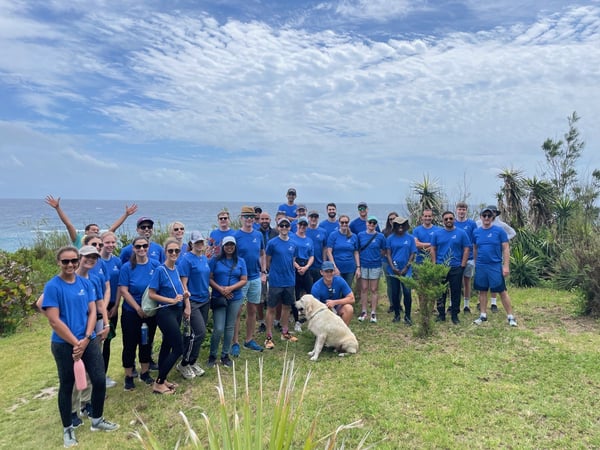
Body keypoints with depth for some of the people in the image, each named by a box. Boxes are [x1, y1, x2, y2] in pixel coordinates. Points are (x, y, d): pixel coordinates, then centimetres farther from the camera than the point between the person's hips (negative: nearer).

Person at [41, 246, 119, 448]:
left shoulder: (86, 283, 2)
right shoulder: (52, 287, -11)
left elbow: (92, 312, 1)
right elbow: (54, 321, -15)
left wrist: (85, 339, -11)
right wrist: (75, 343, -13)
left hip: (88, 341, 4)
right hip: (63, 345, -4)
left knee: (100, 381, 5)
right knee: (67, 386, 10)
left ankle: (97, 421, 28)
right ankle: (68, 429, 29)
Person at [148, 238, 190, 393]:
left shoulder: (176, 269, 6)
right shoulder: (160, 270, -15)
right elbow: (151, 294, -16)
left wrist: (187, 305, 7)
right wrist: (172, 300, -18)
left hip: (177, 311, 7)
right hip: (165, 312, -7)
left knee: (167, 345, 16)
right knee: (179, 348, -6)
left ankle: (162, 380, 30)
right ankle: (158, 384, 7)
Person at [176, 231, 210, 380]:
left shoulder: (205, 258, 9)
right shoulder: (186, 259, -13)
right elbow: (183, 282, -16)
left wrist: (208, 292, 15)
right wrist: (186, 303, -21)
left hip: (204, 300, 8)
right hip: (192, 301, -8)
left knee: (199, 333, 13)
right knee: (199, 332, -11)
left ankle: (192, 362, 28)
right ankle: (184, 364, 5)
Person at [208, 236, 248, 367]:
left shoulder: (240, 261, 5)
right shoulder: (215, 260, 0)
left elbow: (244, 280, 2)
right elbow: (209, 278, -3)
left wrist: (231, 288, -12)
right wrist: (220, 289, -16)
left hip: (235, 299, 2)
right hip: (218, 298, -2)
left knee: (230, 328, 9)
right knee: (219, 329, -6)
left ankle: (225, 355, 22)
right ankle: (212, 355, 14)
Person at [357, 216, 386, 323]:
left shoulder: (380, 236, -2)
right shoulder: (360, 235, 1)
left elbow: (384, 251, 6)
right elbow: (357, 250, 6)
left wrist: (375, 254, -2)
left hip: (375, 266, -1)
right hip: (363, 265, 1)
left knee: (374, 290, 5)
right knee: (364, 289, 7)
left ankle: (373, 313, 12)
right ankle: (363, 311, 16)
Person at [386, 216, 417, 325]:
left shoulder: (410, 238, 3)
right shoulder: (390, 238, 3)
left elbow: (413, 254, 1)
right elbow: (388, 254, 1)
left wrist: (406, 268, -7)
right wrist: (393, 268, -9)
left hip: (406, 270, -1)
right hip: (393, 270, 1)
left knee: (407, 292, -6)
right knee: (395, 293, 7)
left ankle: (407, 316, 7)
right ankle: (396, 314, 21)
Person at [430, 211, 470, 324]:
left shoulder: (461, 233, 0)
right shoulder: (437, 233, 4)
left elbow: (466, 249, 0)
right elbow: (433, 249, 6)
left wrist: (462, 265, -5)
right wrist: (434, 264, -2)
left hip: (456, 268, -1)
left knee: (456, 292, 6)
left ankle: (455, 315, 17)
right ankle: (441, 314, 18)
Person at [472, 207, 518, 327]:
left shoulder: (499, 231, -5)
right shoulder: (476, 232, 4)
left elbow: (506, 249, -5)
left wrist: (506, 266, -10)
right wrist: (476, 263, 17)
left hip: (495, 266, -3)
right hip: (480, 266, 3)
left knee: (502, 291, 1)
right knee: (482, 291, 11)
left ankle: (510, 317, 10)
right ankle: (483, 315, 21)